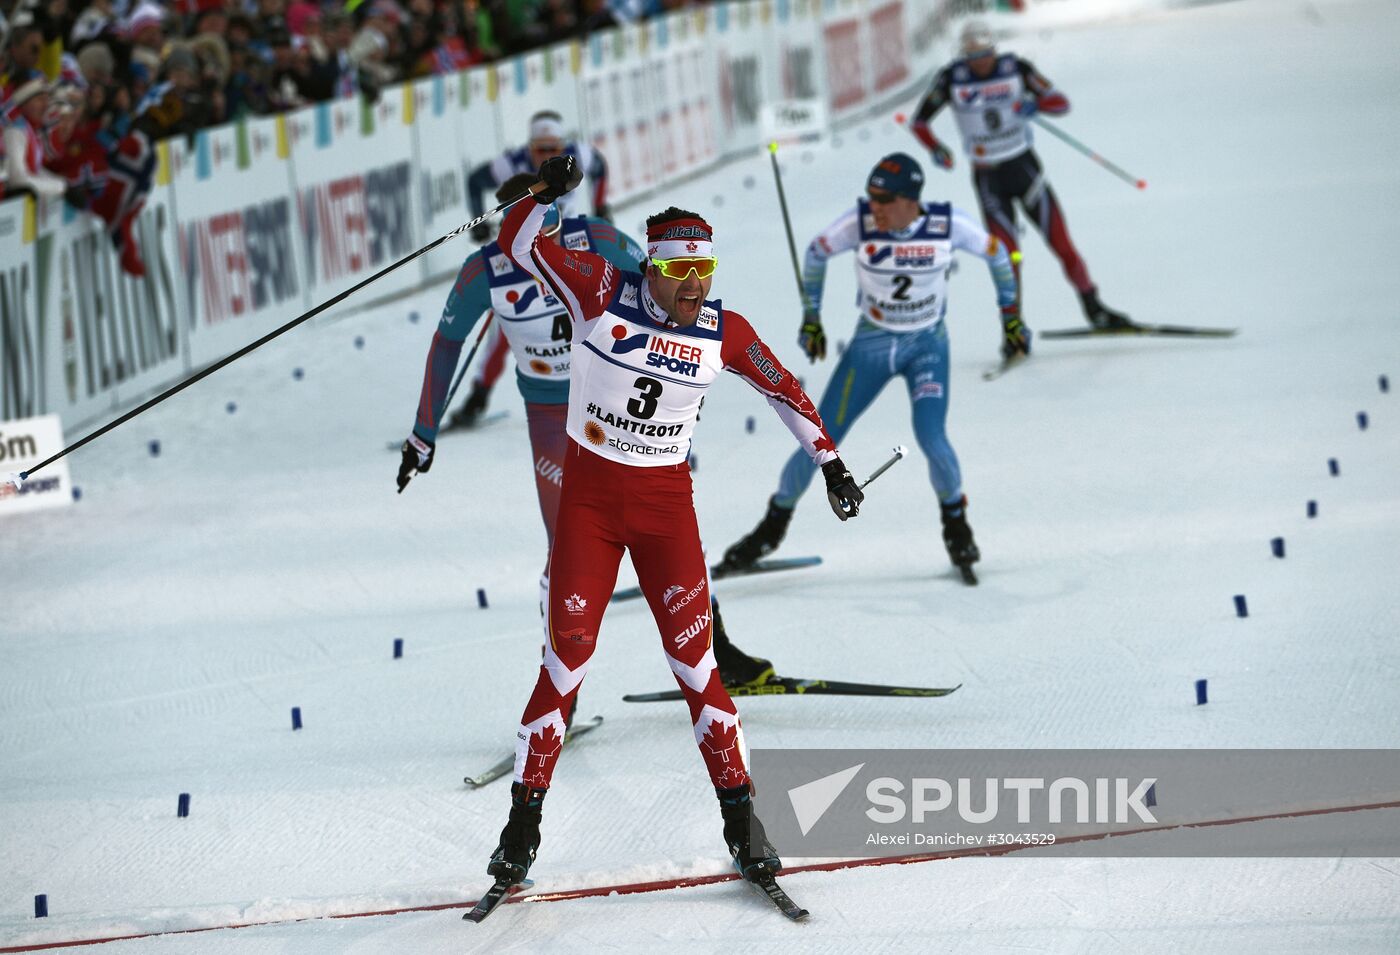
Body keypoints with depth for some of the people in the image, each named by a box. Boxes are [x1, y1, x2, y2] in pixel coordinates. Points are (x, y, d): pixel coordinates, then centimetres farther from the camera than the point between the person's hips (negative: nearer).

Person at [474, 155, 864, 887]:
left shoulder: (723, 331, -4)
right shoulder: (603, 292, -10)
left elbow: (785, 391, 11)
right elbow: (517, 242, -15)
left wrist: (832, 466, 14)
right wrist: (547, 196, -33)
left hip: (666, 503, 1)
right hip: (588, 496, -1)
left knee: (693, 659, -4)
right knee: (567, 658, -3)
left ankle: (741, 824, 2)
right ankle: (524, 821, 8)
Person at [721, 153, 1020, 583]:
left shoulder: (949, 225, -21)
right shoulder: (858, 224, -20)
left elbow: (997, 253, -1)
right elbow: (816, 252, 0)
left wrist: (1011, 317, 2)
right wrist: (811, 317, 3)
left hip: (927, 345, -1)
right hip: (871, 343, 1)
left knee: (931, 438, -19)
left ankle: (956, 523, 10)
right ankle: (773, 526, 18)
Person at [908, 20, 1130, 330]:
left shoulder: (1017, 69, -7)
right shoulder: (951, 79, -8)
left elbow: (1061, 103, -6)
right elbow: (919, 122, -1)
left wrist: (1036, 103, -28)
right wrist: (936, 148, -21)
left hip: (1025, 168, 1)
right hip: (988, 179, -1)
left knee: (1062, 244, 0)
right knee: (1008, 256, -9)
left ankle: (1095, 310, 13)